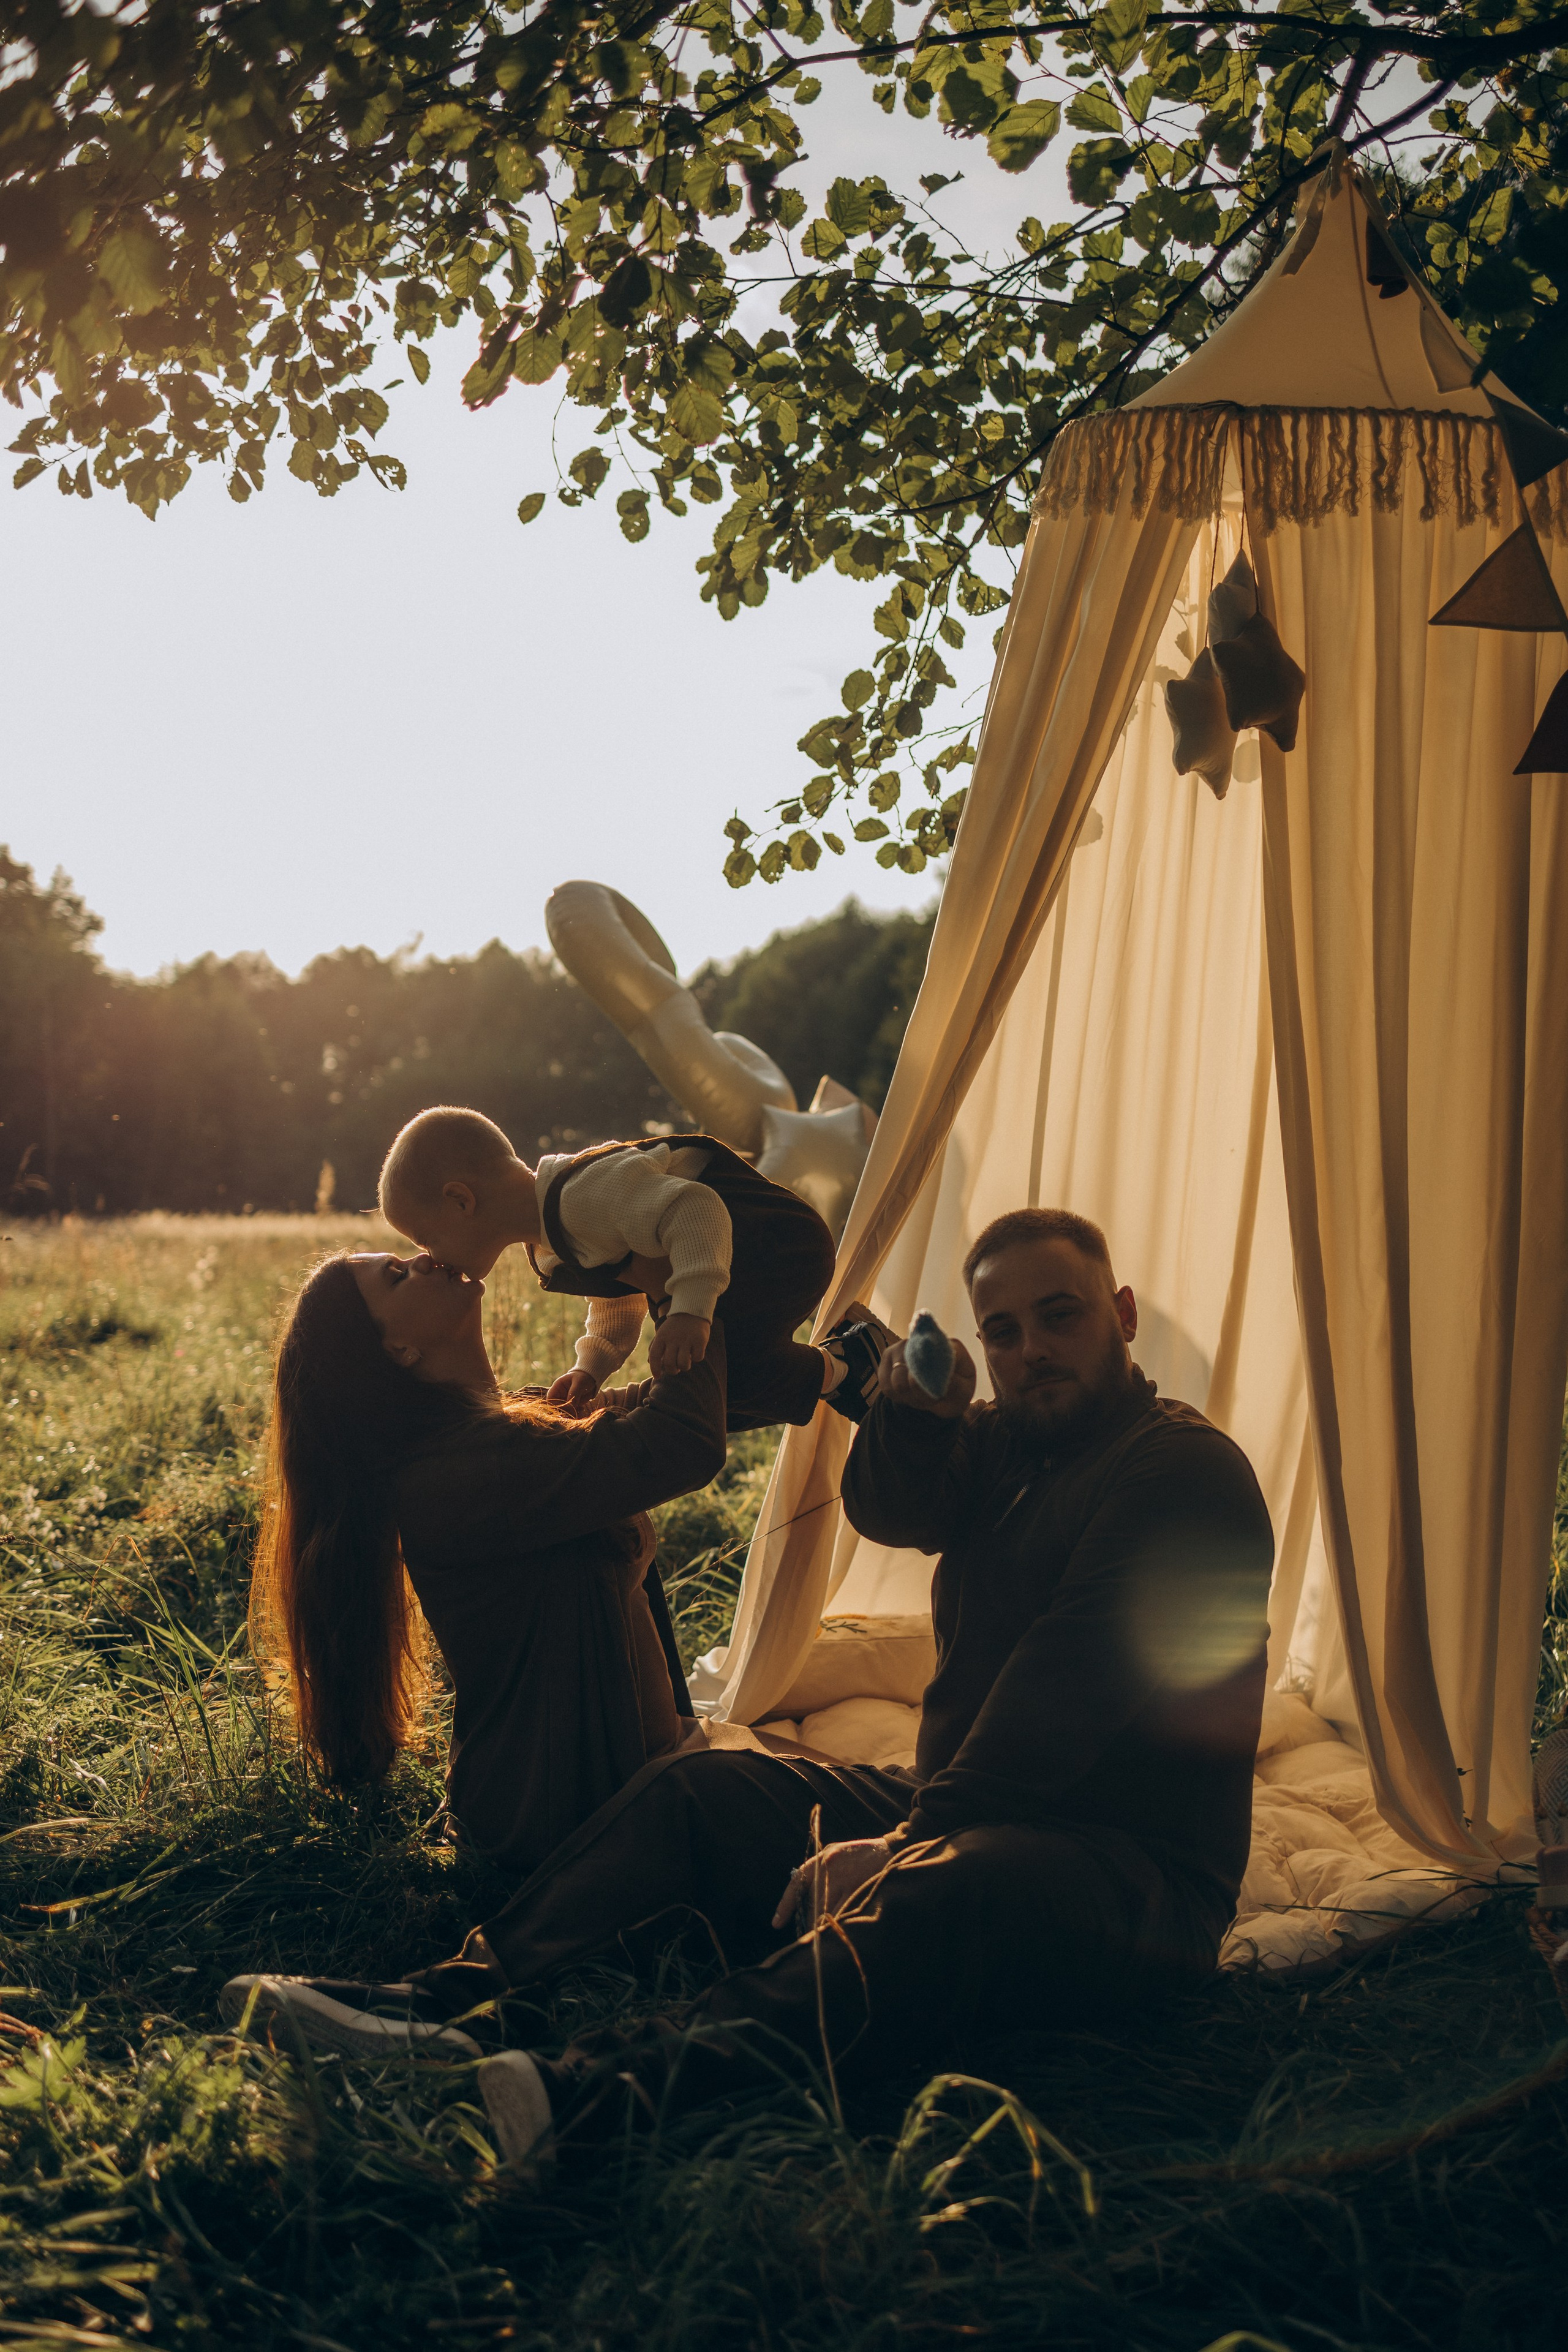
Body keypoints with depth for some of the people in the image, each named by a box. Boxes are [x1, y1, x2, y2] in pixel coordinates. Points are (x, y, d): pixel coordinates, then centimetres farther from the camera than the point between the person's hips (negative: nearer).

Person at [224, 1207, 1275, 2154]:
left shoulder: (1187, 1473, -12)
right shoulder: (1004, 1445, 17)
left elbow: (1064, 1697, -22)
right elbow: (891, 1509, -2)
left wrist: (905, 1848, -25)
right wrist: (914, 1406, -23)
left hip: (1135, 1873, -9)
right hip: (954, 1812, 9)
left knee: (951, 1885, -40)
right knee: (697, 1791, -2)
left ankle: (617, 2088, -62)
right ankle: (440, 1999, -17)